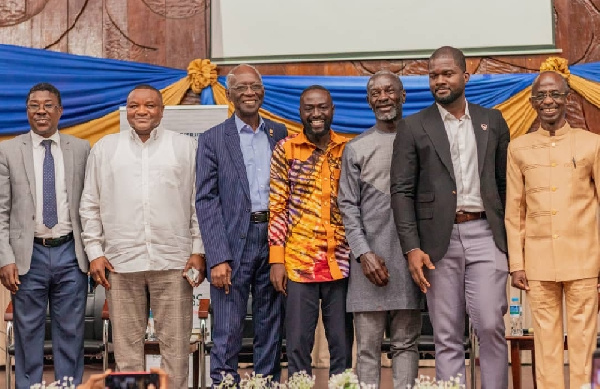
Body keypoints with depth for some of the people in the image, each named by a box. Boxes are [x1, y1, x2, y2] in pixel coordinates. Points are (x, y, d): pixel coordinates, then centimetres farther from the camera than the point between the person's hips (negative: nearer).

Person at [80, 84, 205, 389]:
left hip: (172, 261, -1)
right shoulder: (105, 148, 11)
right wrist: (95, 252, 4)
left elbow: (199, 202, 6)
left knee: (175, 343, 1)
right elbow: (90, 205, 11)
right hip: (120, 261, 1)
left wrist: (198, 250, 0)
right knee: (126, 344, 6)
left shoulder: (184, 147, 7)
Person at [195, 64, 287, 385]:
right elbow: (206, 201, -4)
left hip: (274, 239, 3)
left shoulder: (279, 134, 11)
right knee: (227, 335, 0)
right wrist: (218, 258, -13)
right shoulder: (212, 139, 1)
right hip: (234, 242, -3)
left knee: (271, 331, 11)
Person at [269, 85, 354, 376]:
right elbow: (277, 208, 0)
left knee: (342, 344, 8)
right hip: (298, 263, -2)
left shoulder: (348, 150, 7)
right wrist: (276, 259, -6)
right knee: (297, 345, 2)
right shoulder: (285, 149, 1)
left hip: (341, 262, 2)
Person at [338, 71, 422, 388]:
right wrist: (364, 253, -6)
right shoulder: (356, 148, 8)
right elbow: (349, 206, 4)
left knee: (406, 343, 5)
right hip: (370, 258, 0)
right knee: (368, 346, 2)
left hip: (410, 257, 1)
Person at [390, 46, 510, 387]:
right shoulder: (414, 127, 4)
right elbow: (402, 191, -1)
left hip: (485, 234, 1)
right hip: (439, 240, -1)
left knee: (491, 326, -4)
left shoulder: (493, 121, 11)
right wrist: (412, 248, -9)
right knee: (447, 336, 3)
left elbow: (506, 182, 13)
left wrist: (511, 237, 8)